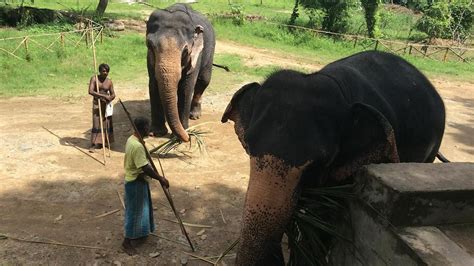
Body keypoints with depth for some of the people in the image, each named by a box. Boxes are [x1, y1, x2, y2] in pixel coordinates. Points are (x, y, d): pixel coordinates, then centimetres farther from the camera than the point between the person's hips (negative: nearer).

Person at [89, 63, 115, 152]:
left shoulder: (109, 81, -1)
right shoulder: (94, 78, -8)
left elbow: (113, 94, 1)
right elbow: (90, 91, -21)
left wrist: (108, 99, -21)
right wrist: (103, 96, -28)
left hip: (106, 104, 3)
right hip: (97, 103, -2)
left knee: (107, 123, 9)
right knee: (96, 123, -6)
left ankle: (106, 141, 24)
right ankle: (94, 144, -3)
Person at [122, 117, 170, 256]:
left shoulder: (131, 139, 3)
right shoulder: (137, 146, -29)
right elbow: (145, 168, -30)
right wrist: (161, 179, -23)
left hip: (135, 180, 10)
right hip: (136, 182, -10)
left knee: (140, 209, 23)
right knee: (134, 211, 3)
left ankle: (137, 234, 39)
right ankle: (127, 242, 16)